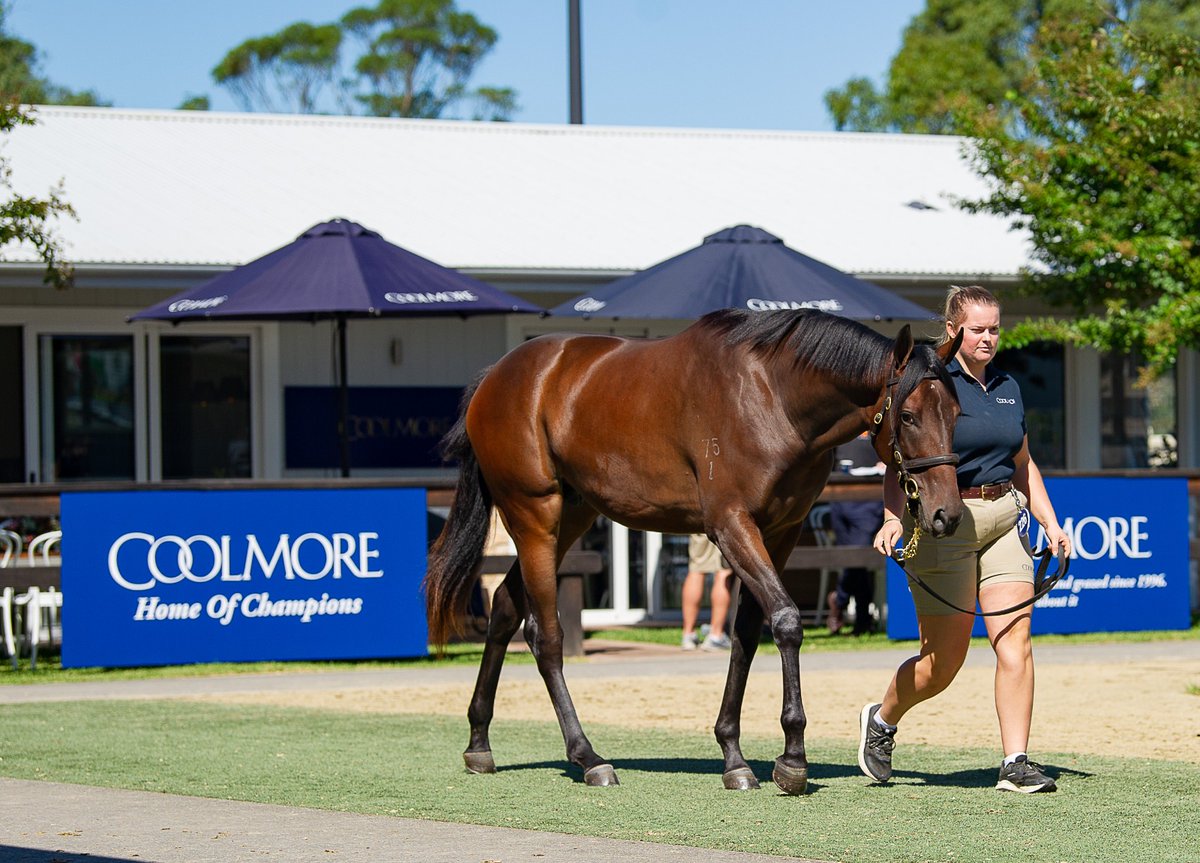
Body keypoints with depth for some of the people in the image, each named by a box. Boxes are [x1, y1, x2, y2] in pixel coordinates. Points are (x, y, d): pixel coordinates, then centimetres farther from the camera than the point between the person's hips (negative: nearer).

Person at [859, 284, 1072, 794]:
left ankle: (1016, 764, -6)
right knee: (943, 660, 1)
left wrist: (1050, 522, 13)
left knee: (1015, 641, -7)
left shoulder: (1007, 388, 13)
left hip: (1003, 521, 6)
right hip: (944, 520, -5)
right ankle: (881, 720, 29)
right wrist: (893, 517, -27)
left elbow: (1024, 465, 22)